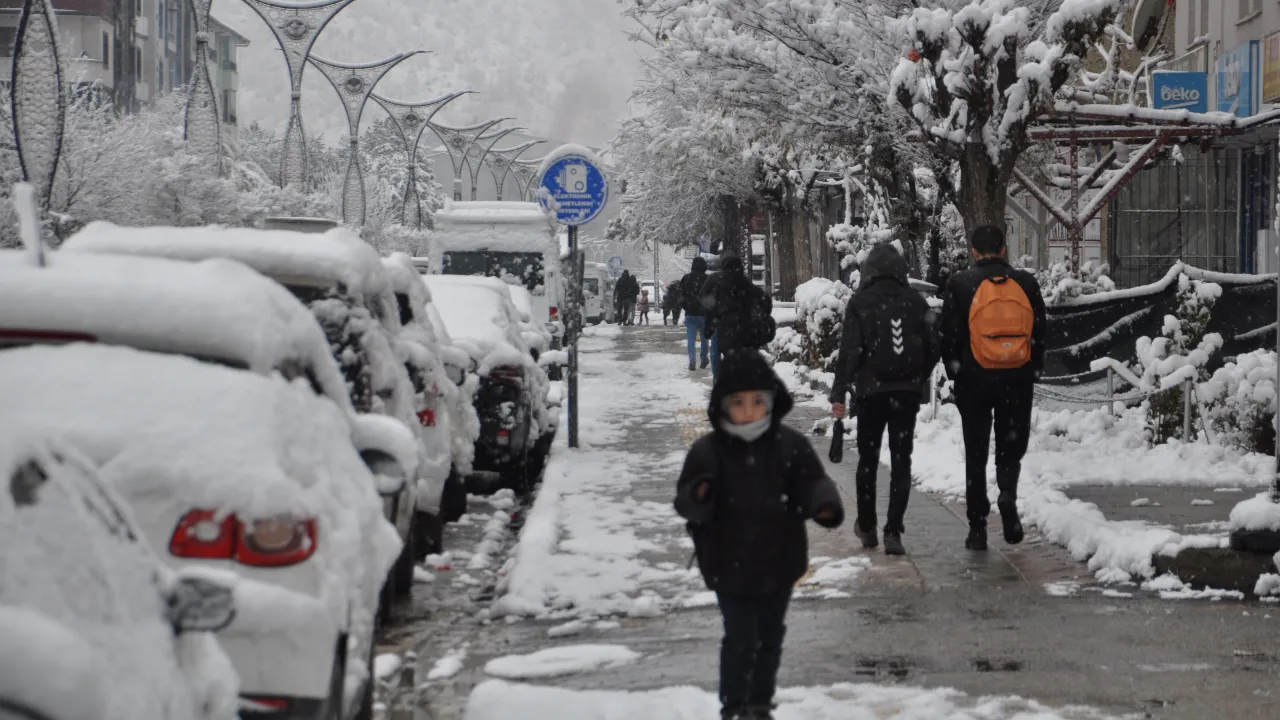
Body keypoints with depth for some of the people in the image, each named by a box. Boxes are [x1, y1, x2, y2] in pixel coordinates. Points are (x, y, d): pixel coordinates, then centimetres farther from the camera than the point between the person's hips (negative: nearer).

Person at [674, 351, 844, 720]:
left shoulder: (790, 445, -6)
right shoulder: (707, 451, -10)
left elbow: (811, 482, -5)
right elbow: (686, 503, -9)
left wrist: (825, 505, -27)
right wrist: (698, 496, -33)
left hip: (778, 564, 3)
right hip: (731, 565, -3)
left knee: (770, 637, 15)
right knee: (741, 638, -4)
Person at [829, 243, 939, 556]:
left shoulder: (860, 302, -6)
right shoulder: (915, 301, 2)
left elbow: (850, 350, -12)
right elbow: (933, 348, 4)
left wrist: (838, 393, -11)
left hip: (872, 390, -1)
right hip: (908, 391, 1)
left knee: (868, 459, 15)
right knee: (901, 460, 3)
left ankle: (867, 527, 22)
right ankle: (893, 532, -6)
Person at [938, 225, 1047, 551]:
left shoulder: (960, 284, -3)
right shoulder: (1026, 283, 4)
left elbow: (949, 334, -2)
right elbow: (1040, 332, 7)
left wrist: (954, 372, 9)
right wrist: (1033, 372, 14)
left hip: (975, 379, -1)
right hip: (1018, 379, 1)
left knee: (976, 453, 7)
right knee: (1012, 447, 13)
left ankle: (978, 527, 7)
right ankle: (1008, 494, -16)